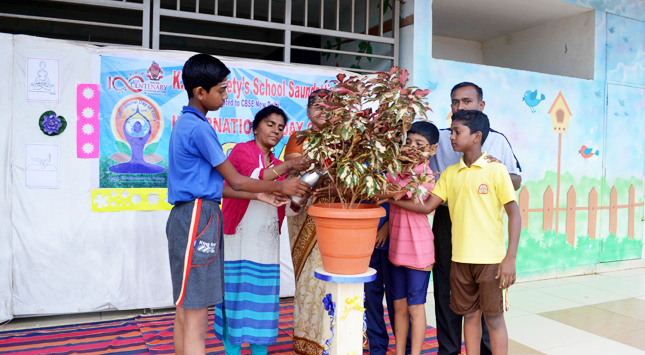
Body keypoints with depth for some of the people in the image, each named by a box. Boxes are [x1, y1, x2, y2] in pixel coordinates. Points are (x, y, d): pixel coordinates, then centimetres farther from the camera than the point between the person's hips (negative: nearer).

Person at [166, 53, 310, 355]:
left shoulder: (184, 123, 16)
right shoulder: (199, 127, -14)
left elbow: (211, 184, 16)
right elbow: (236, 182, -10)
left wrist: (261, 195, 12)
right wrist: (280, 187, 2)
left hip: (186, 216, 10)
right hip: (199, 219, -10)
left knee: (184, 312, 15)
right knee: (196, 319, -6)